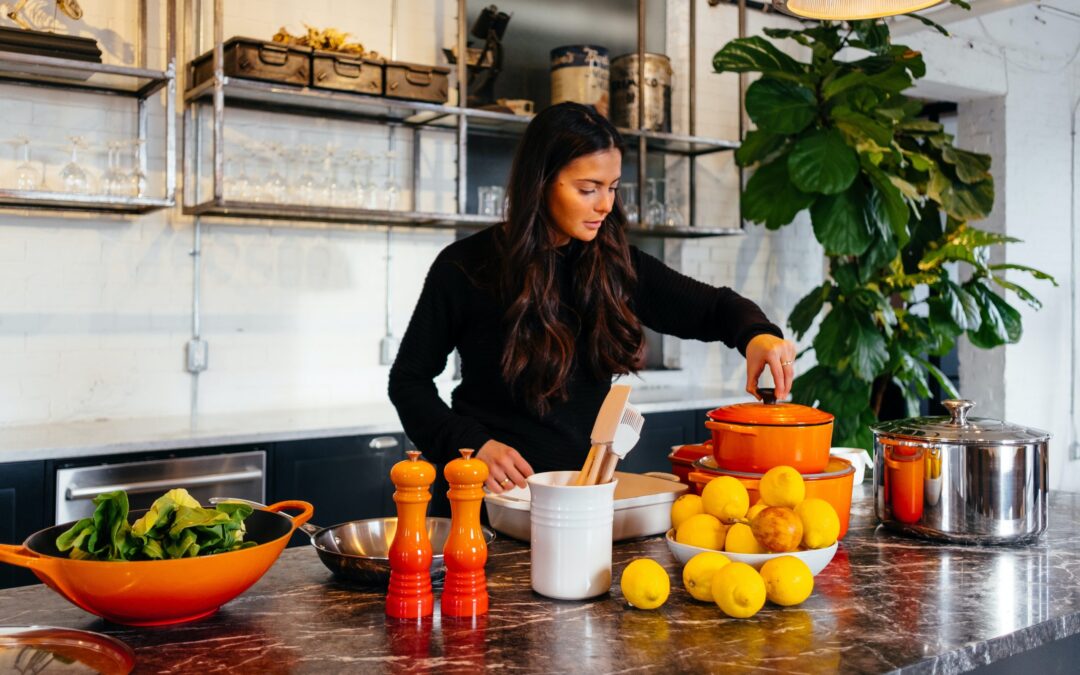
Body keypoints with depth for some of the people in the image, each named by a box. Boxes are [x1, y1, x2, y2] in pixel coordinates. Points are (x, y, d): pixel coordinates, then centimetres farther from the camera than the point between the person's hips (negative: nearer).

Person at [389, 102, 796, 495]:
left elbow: (713, 307, 12)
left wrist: (757, 334, -11)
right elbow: (409, 379, 4)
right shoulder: (465, 267, -5)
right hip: (498, 487, -3)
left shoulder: (615, 265, 3)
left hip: (587, 482, 4)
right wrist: (471, 445, -11)